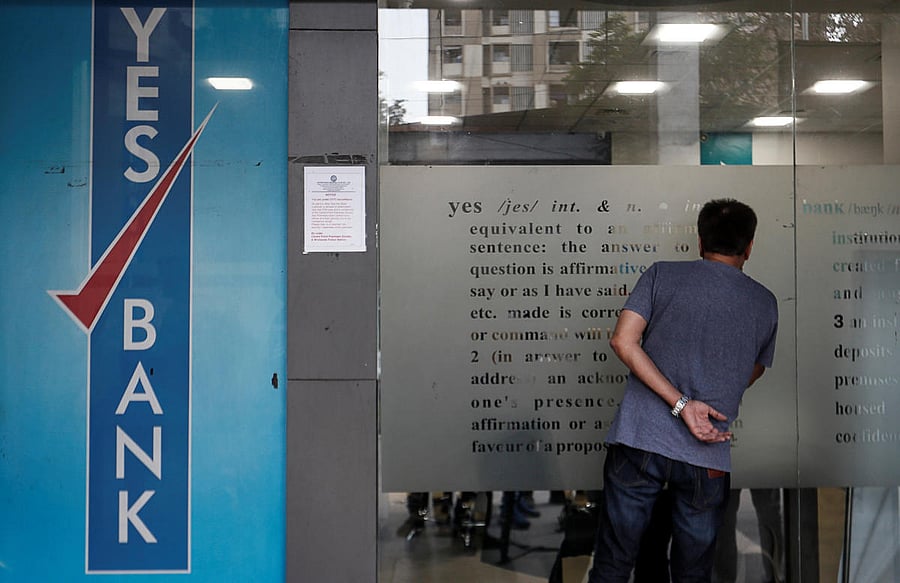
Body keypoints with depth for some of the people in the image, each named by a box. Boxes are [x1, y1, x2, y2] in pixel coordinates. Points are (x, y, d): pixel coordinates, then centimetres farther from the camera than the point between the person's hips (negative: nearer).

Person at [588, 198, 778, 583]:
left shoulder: (662, 274, 3)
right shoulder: (765, 303, 7)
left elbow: (622, 341, -10)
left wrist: (680, 402, -11)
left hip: (638, 439, -1)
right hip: (707, 455, 1)